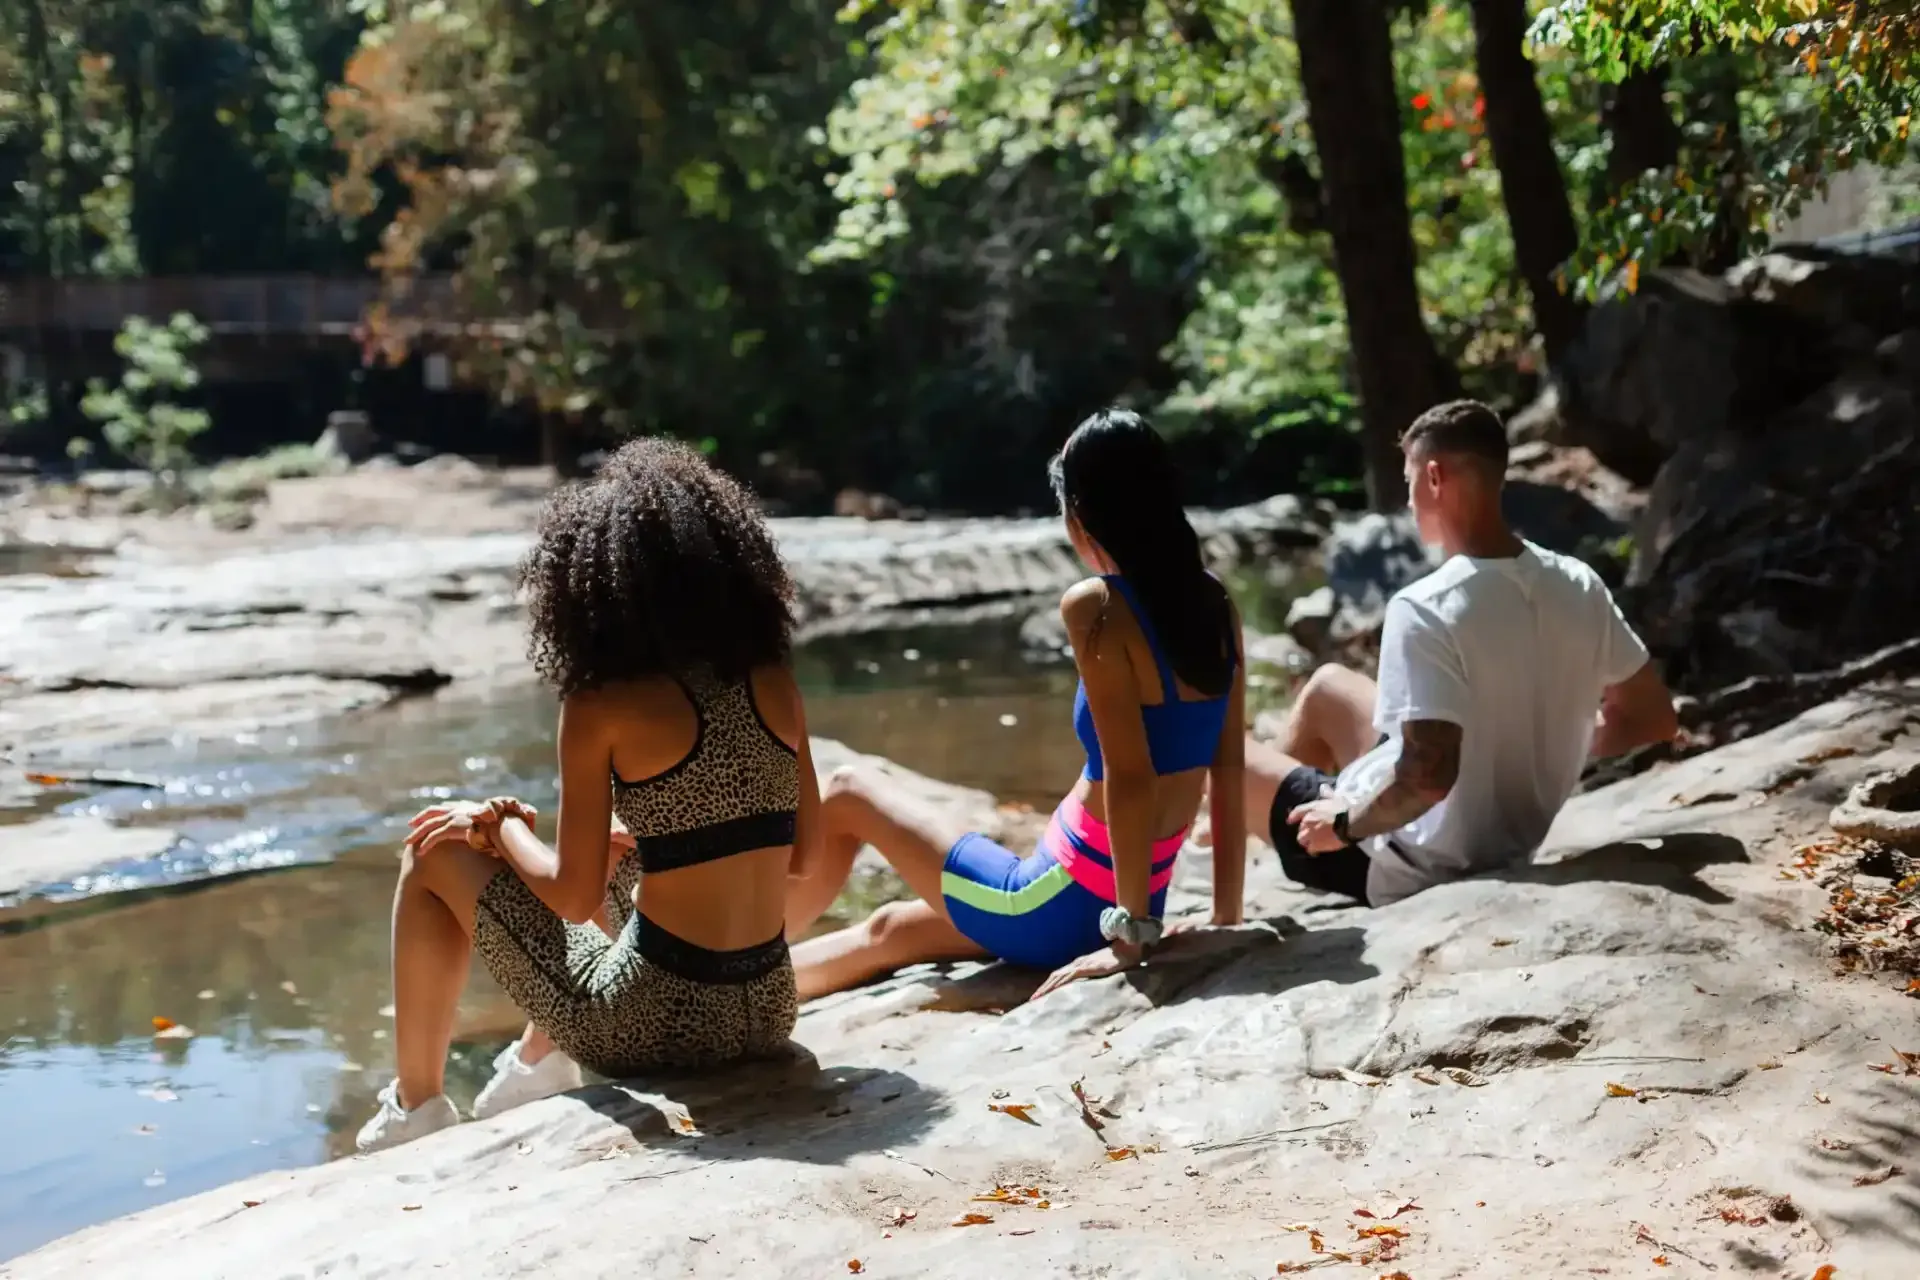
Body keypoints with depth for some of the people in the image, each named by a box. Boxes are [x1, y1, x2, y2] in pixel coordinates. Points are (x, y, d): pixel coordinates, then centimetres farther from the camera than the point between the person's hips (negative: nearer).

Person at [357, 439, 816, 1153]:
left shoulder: (603, 702, -12)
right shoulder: (771, 680, 2)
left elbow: (574, 896, -10)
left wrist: (501, 825, 8)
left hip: (656, 1024, -6)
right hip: (767, 1015, 6)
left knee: (436, 855, 14)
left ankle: (414, 1112, 26)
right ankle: (539, 1068, 47)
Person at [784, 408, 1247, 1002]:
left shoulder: (1095, 607, -20)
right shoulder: (1215, 604, 1)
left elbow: (1129, 775, -25)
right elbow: (1229, 774, 3)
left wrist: (1132, 934, -19)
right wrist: (1226, 919, 7)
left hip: (1056, 908, -7)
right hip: (1115, 904, 7)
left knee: (850, 792, 16)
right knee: (890, 928, 29)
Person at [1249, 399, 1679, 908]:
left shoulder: (1425, 610, -29)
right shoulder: (1578, 586, -8)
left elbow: (1428, 778, -36)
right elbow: (1654, 719, 2)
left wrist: (1344, 823, -17)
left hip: (1416, 869, -7)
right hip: (1512, 842, 7)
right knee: (1327, 685, 25)